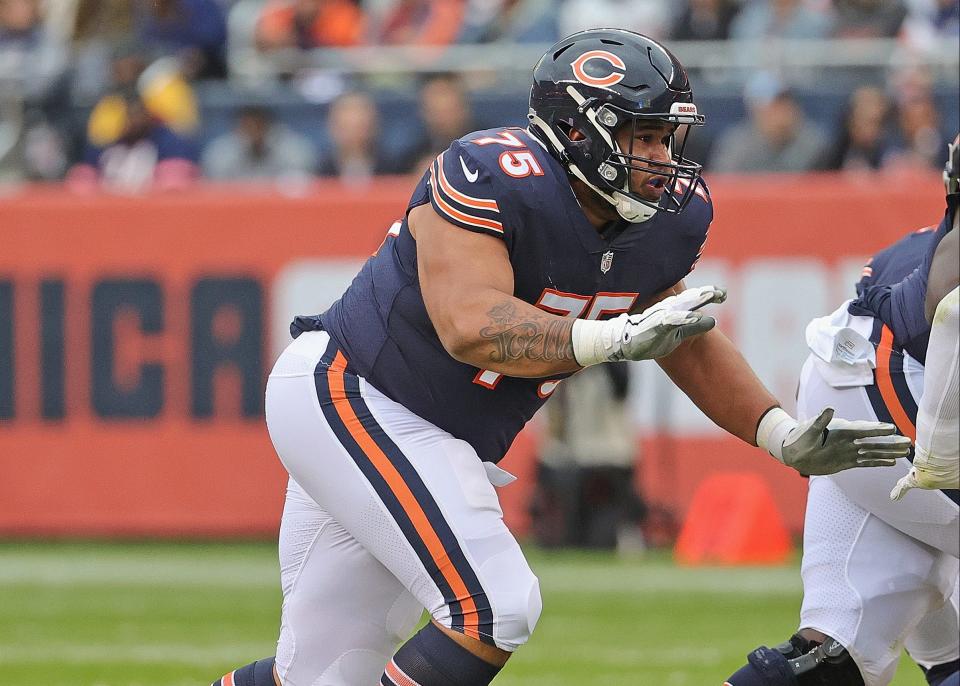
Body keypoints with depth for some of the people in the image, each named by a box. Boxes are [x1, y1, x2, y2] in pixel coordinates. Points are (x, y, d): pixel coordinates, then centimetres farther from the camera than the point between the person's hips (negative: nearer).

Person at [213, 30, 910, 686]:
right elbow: (470, 327, -37)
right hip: (345, 395, -9)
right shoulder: (493, 178, -27)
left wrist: (784, 437, 2)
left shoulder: (669, 215, -3)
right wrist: (611, 339, -48)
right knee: (494, 609, -20)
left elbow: (688, 340, 13)